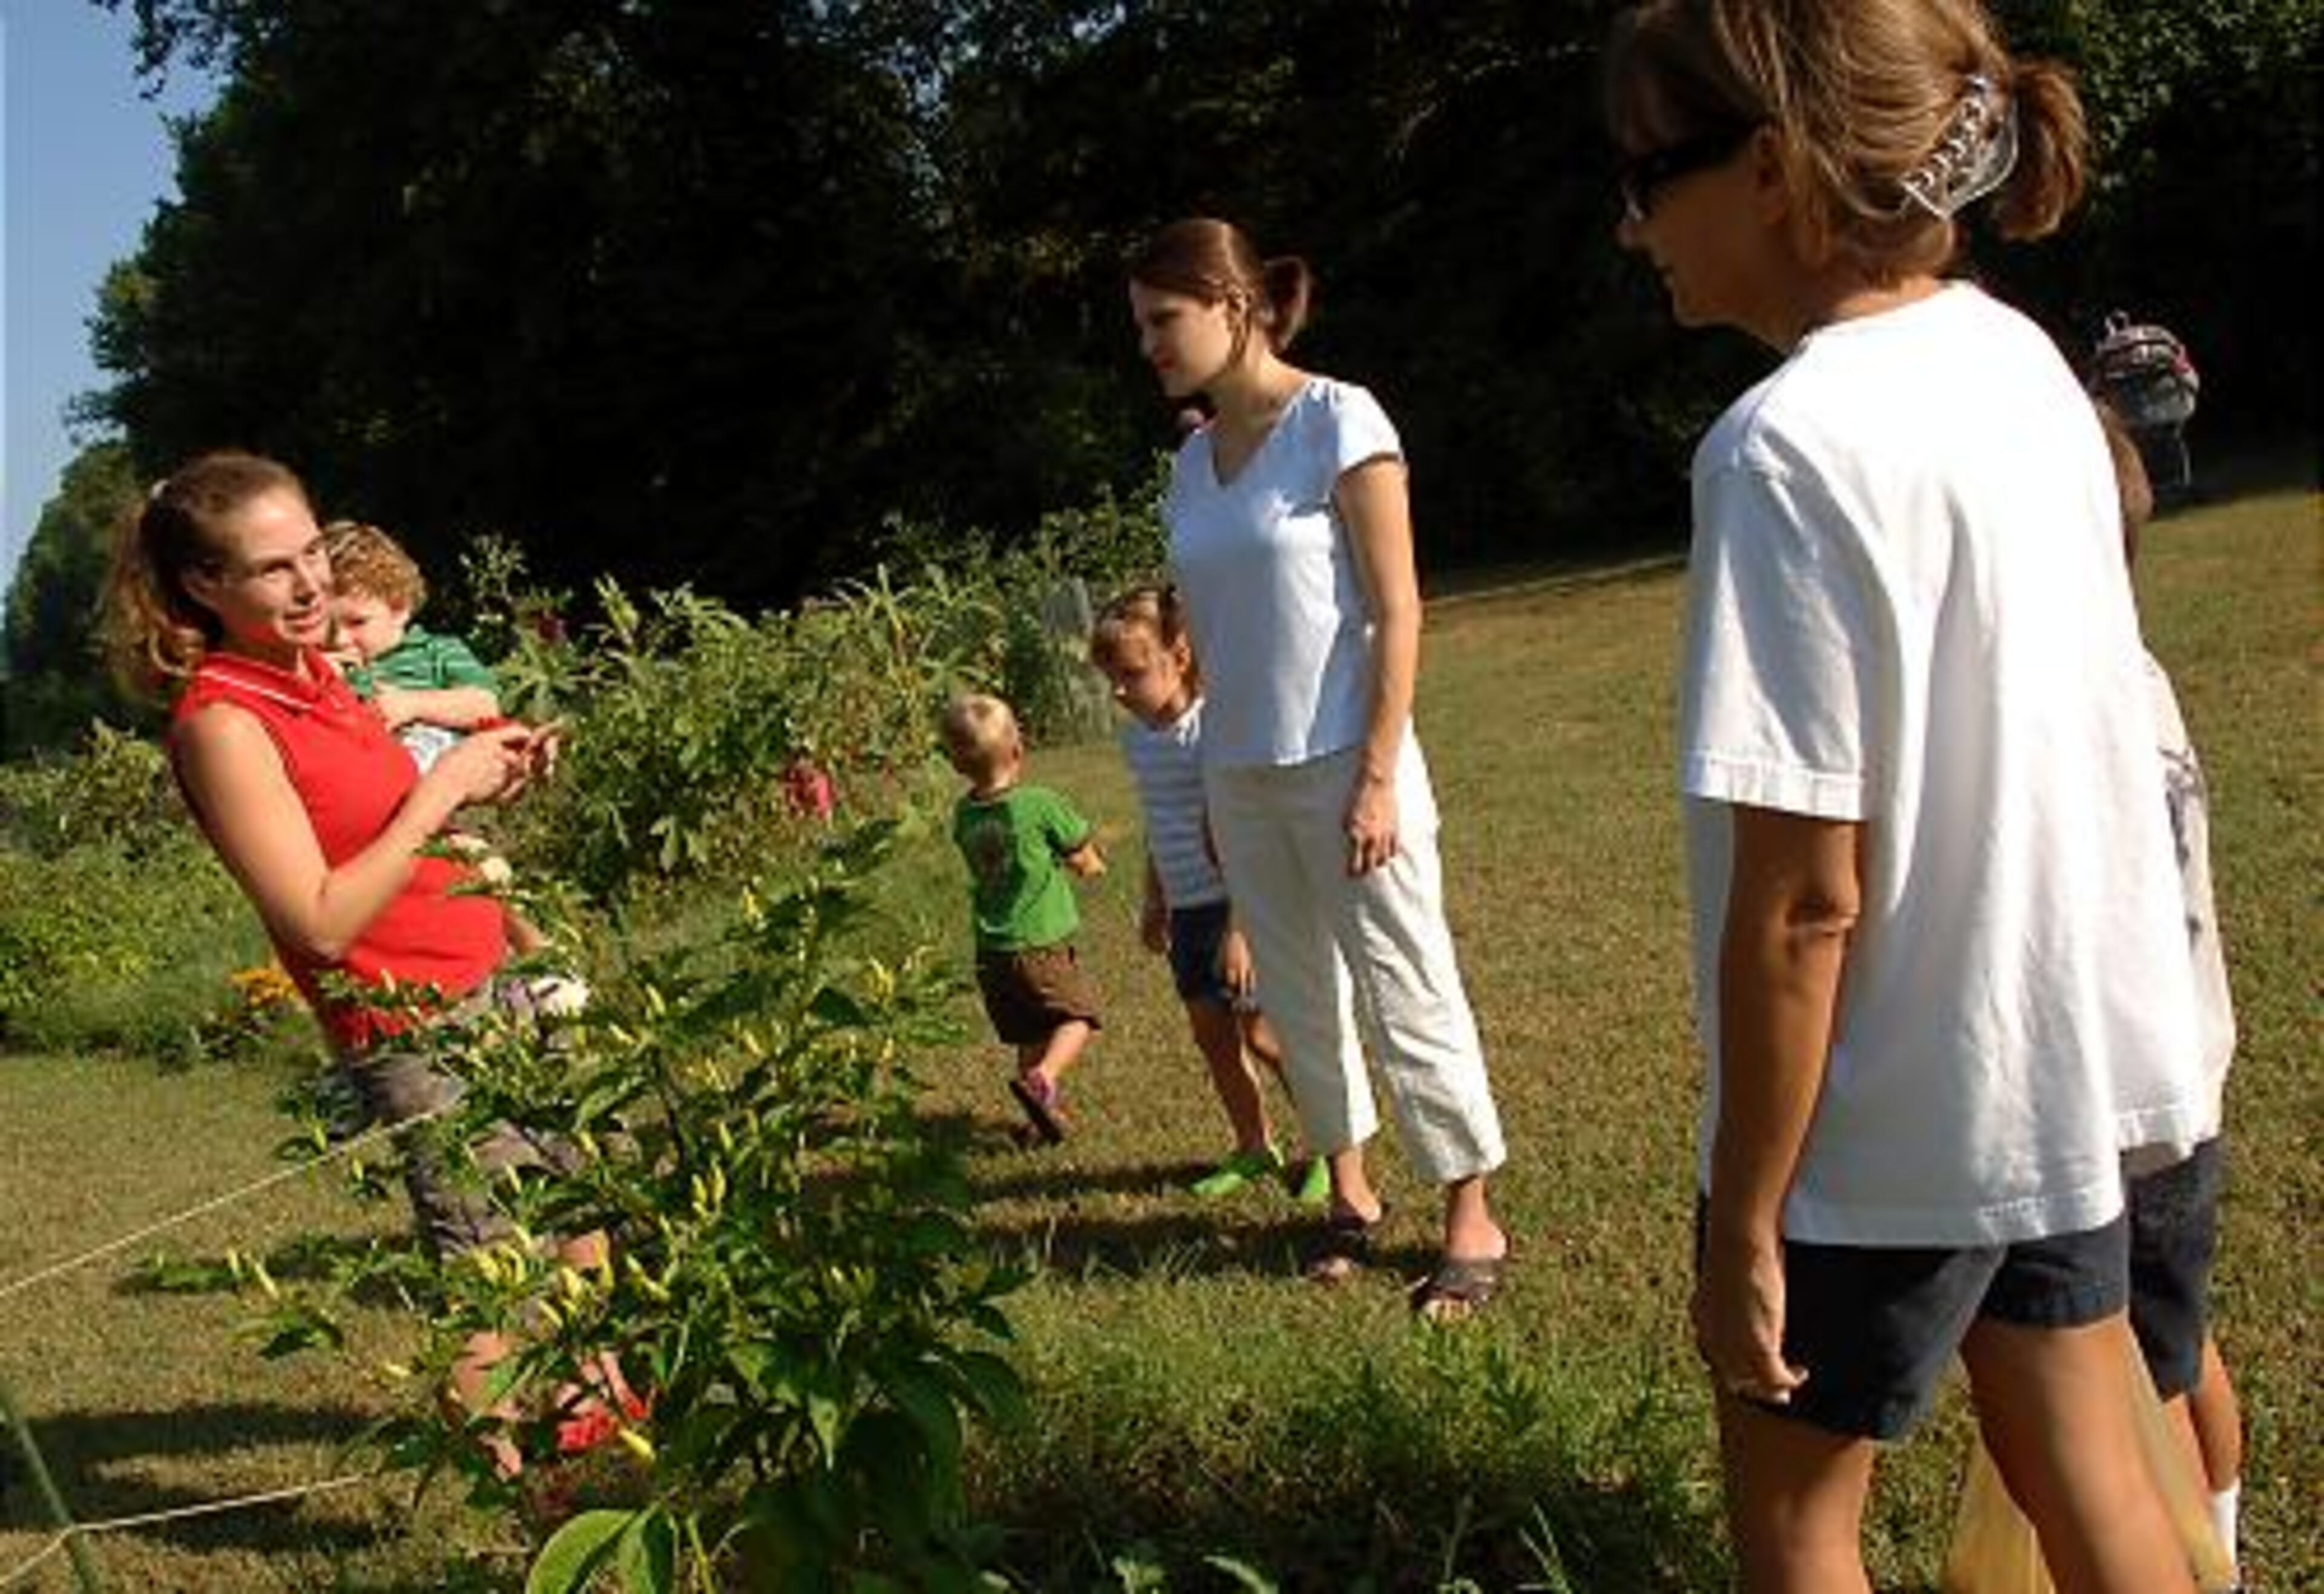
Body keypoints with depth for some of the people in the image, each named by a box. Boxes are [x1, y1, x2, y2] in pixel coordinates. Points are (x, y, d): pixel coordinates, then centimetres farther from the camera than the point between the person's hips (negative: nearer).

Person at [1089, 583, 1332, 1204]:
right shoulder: (1137, 738, 6)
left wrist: (1239, 927, -23)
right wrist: (1154, 903, 25)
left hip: (1238, 907, -8)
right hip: (1188, 912, 8)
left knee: (1264, 1035, -3)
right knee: (1212, 1035, 13)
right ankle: (1254, 1147, 28)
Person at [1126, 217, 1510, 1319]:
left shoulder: (1336, 422, -9)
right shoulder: (1193, 462, 9)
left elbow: (1396, 612, -12)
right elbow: (1216, 634, 12)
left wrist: (1380, 778, -16)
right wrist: (1211, 788, 10)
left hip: (1341, 763, -6)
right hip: (1241, 775, 6)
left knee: (1405, 991, 0)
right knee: (1299, 996, 13)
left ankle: (1471, 1217, 12)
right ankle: (1348, 1193, 27)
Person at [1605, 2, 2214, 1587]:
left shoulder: (1792, 446, -24)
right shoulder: (2021, 360, 1)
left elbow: (1803, 897, -23)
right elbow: (2035, 726, 10)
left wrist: (1740, 1220, -14)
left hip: (1886, 1117, -7)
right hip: (2068, 1054, 8)